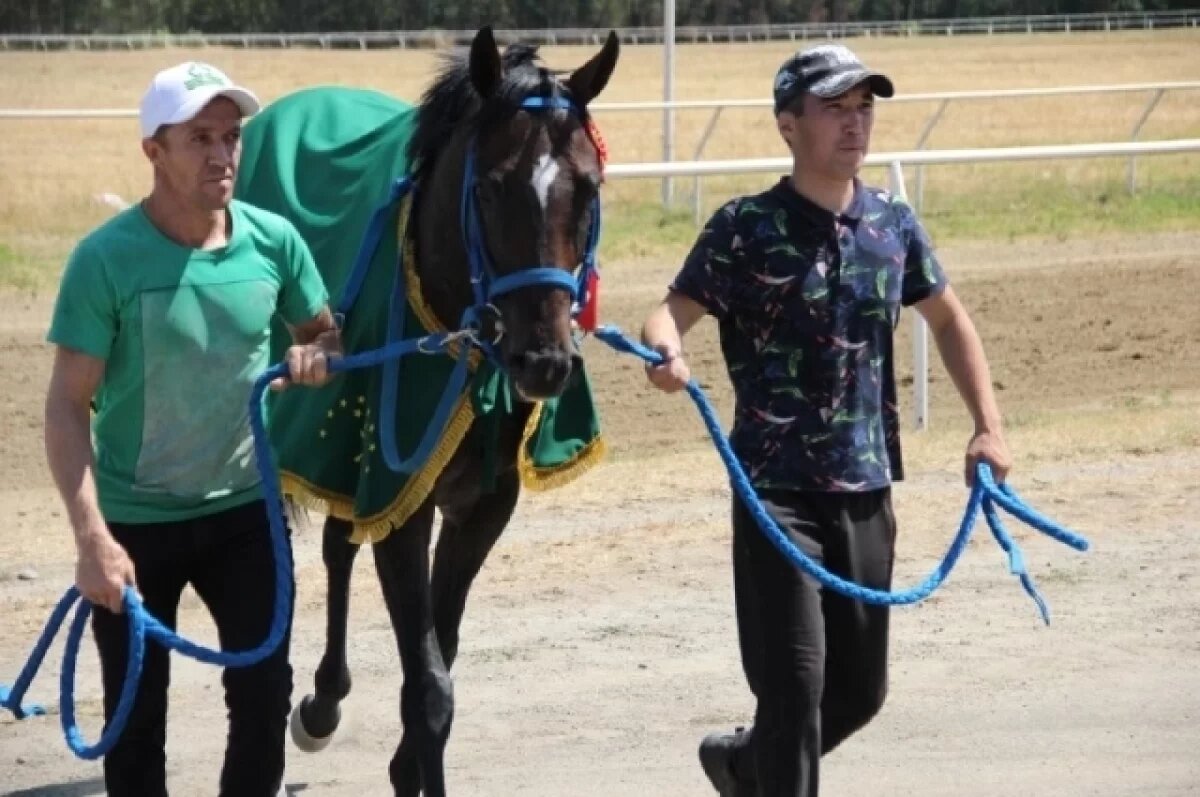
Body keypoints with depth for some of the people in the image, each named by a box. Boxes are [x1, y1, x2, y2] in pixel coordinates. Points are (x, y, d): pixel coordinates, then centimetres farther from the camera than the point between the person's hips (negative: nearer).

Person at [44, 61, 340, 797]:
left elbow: (325, 332, 10)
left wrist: (317, 357, -16)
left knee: (265, 691, 7)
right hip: (137, 520, -3)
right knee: (137, 712, 6)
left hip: (244, 508, 3)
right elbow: (69, 406, -16)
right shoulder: (106, 260, -19)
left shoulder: (275, 241, -7)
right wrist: (92, 537, -24)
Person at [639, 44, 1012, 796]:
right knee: (795, 684, -9)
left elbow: (948, 318, 20)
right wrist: (665, 349, -35)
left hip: (867, 487, 5)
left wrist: (989, 426, 12)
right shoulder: (747, 227, -6)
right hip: (777, 488, -5)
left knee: (861, 689, 14)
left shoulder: (893, 223, 7)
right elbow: (675, 310, -12)